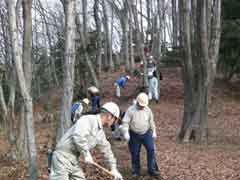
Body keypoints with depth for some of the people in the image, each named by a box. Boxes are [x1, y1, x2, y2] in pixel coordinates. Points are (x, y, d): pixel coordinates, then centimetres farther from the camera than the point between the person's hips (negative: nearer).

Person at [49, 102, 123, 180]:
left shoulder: (100, 132, 13)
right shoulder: (88, 119, -16)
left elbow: (106, 149, 23)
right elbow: (78, 136, -30)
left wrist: (114, 168, 24)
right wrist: (86, 154, -20)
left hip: (74, 159, 10)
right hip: (63, 156, -10)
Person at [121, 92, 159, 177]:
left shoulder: (148, 110, 1)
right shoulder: (131, 110, -11)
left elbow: (151, 122, 14)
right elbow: (125, 122, -12)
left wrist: (154, 132, 18)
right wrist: (126, 133, -23)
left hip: (146, 134, 2)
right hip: (134, 135, -2)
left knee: (151, 150, -10)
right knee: (135, 153, 5)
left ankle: (151, 170, -1)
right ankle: (136, 171, 22)